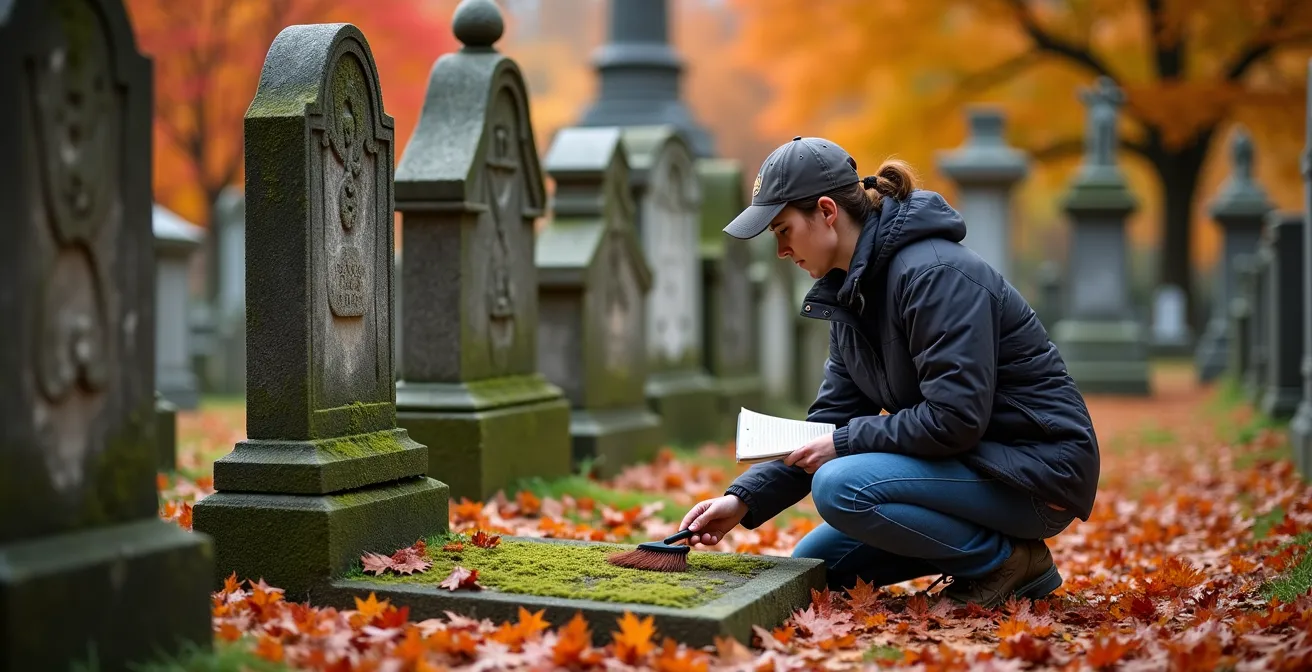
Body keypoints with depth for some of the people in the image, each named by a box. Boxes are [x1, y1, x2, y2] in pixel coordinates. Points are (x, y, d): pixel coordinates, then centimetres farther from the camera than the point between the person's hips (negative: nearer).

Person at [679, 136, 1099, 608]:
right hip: (975, 463, 10)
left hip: (1036, 466, -10)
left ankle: (1006, 562, -9)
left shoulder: (935, 274, -22)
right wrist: (744, 499, -4)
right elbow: (832, 419, 7)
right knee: (813, 564, 9)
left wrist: (845, 443, -17)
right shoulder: (852, 291, 7)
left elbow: (955, 418, -28)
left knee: (841, 487, -27)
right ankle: (992, 547, 12)